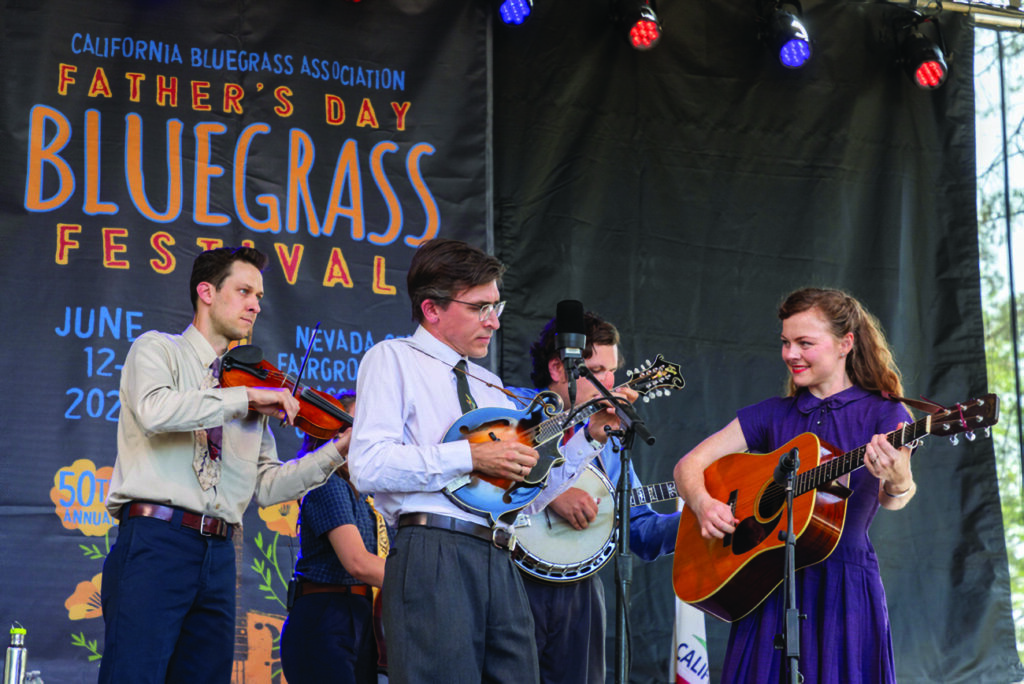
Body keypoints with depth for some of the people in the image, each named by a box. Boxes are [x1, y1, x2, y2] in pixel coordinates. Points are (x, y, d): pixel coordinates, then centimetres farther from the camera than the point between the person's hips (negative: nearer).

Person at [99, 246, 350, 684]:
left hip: (218, 554, 6)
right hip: (156, 539, -6)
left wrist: (338, 450, 5)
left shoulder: (248, 386, 22)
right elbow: (154, 411, -18)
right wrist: (246, 398, -16)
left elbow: (265, 486, 15)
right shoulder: (158, 349, 7)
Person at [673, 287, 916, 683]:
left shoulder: (882, 416, 0)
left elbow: (891, 501, -17)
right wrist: (703, 504, -10)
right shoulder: (774, 415, 11)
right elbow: (689, 465, 11)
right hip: (771, 591, 3)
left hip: (843, 589, -3)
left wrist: (898, 484, -41)